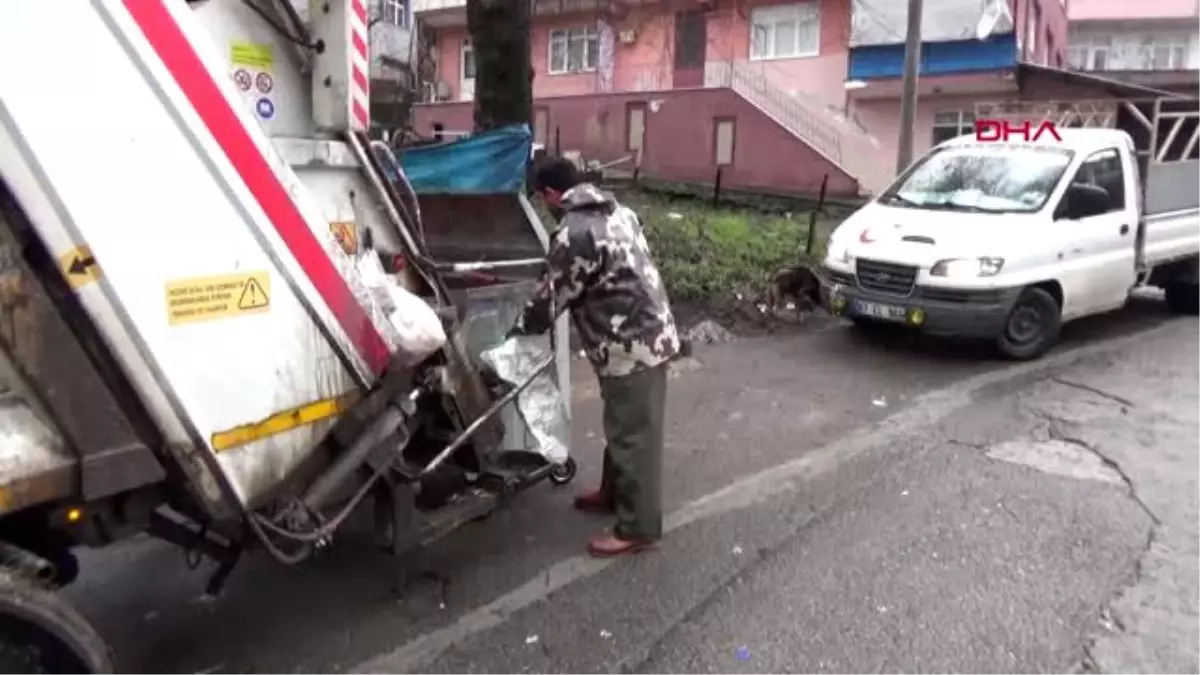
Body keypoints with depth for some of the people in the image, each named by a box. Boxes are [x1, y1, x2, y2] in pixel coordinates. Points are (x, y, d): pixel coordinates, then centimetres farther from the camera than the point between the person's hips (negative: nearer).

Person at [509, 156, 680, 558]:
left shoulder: (574, 235, -19)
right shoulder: (616, 211, 10)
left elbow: (551, 299, -10)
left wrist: (517, 334, 7)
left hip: (629, 346, -10)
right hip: (649, 333, 10)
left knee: (633, 436, 1)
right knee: (622, 427, 23)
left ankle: (638, 528, 13)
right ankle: (614, 493, 40)